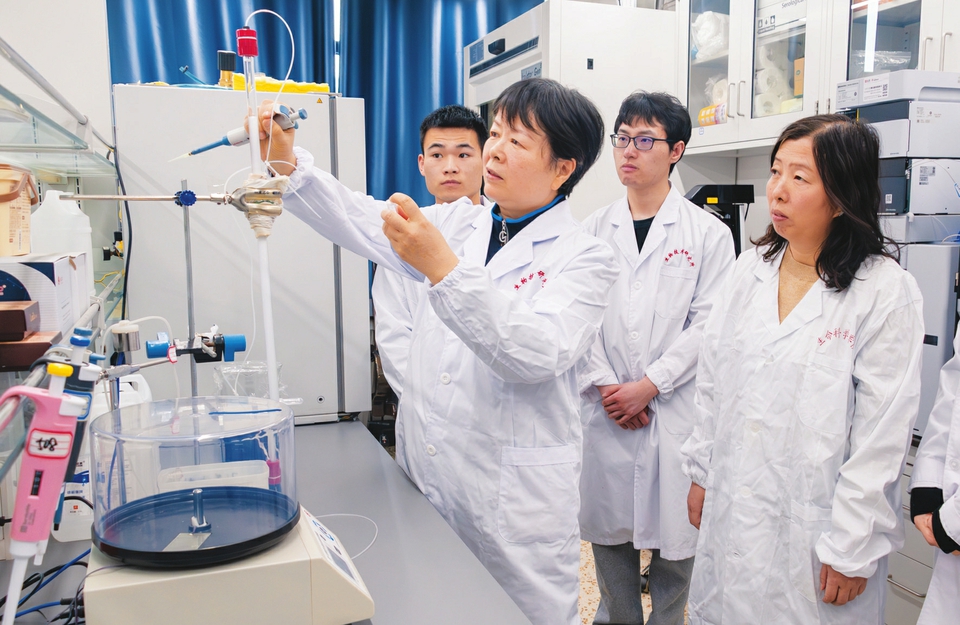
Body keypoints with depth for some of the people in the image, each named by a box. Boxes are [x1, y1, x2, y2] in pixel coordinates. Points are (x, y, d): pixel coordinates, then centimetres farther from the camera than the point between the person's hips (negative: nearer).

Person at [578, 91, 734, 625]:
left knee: (674, 534, 6)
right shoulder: (594, 230, 7)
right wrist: (604, 385, -7)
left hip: (676, 407, -2)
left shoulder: (708, 233, -1)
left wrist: (647, 386, -12)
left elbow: (708, 325, -6)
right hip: (607, 407, 3)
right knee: (608, 526, 13)